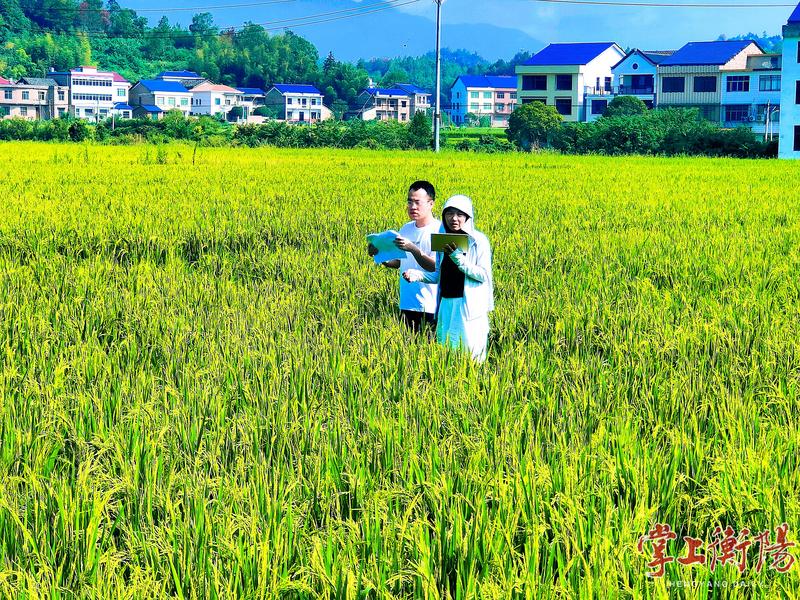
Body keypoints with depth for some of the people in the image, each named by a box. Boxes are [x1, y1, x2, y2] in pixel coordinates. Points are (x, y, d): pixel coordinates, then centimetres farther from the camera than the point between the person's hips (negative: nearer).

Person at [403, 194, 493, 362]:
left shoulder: (478, 241, -6)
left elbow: (483, 275, -13)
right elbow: (438, 275, 14)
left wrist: (458, 257, -20)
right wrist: (417, 274, -3)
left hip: (469, 306, -5)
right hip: (446, 304, 5)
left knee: (470, 353, -3)